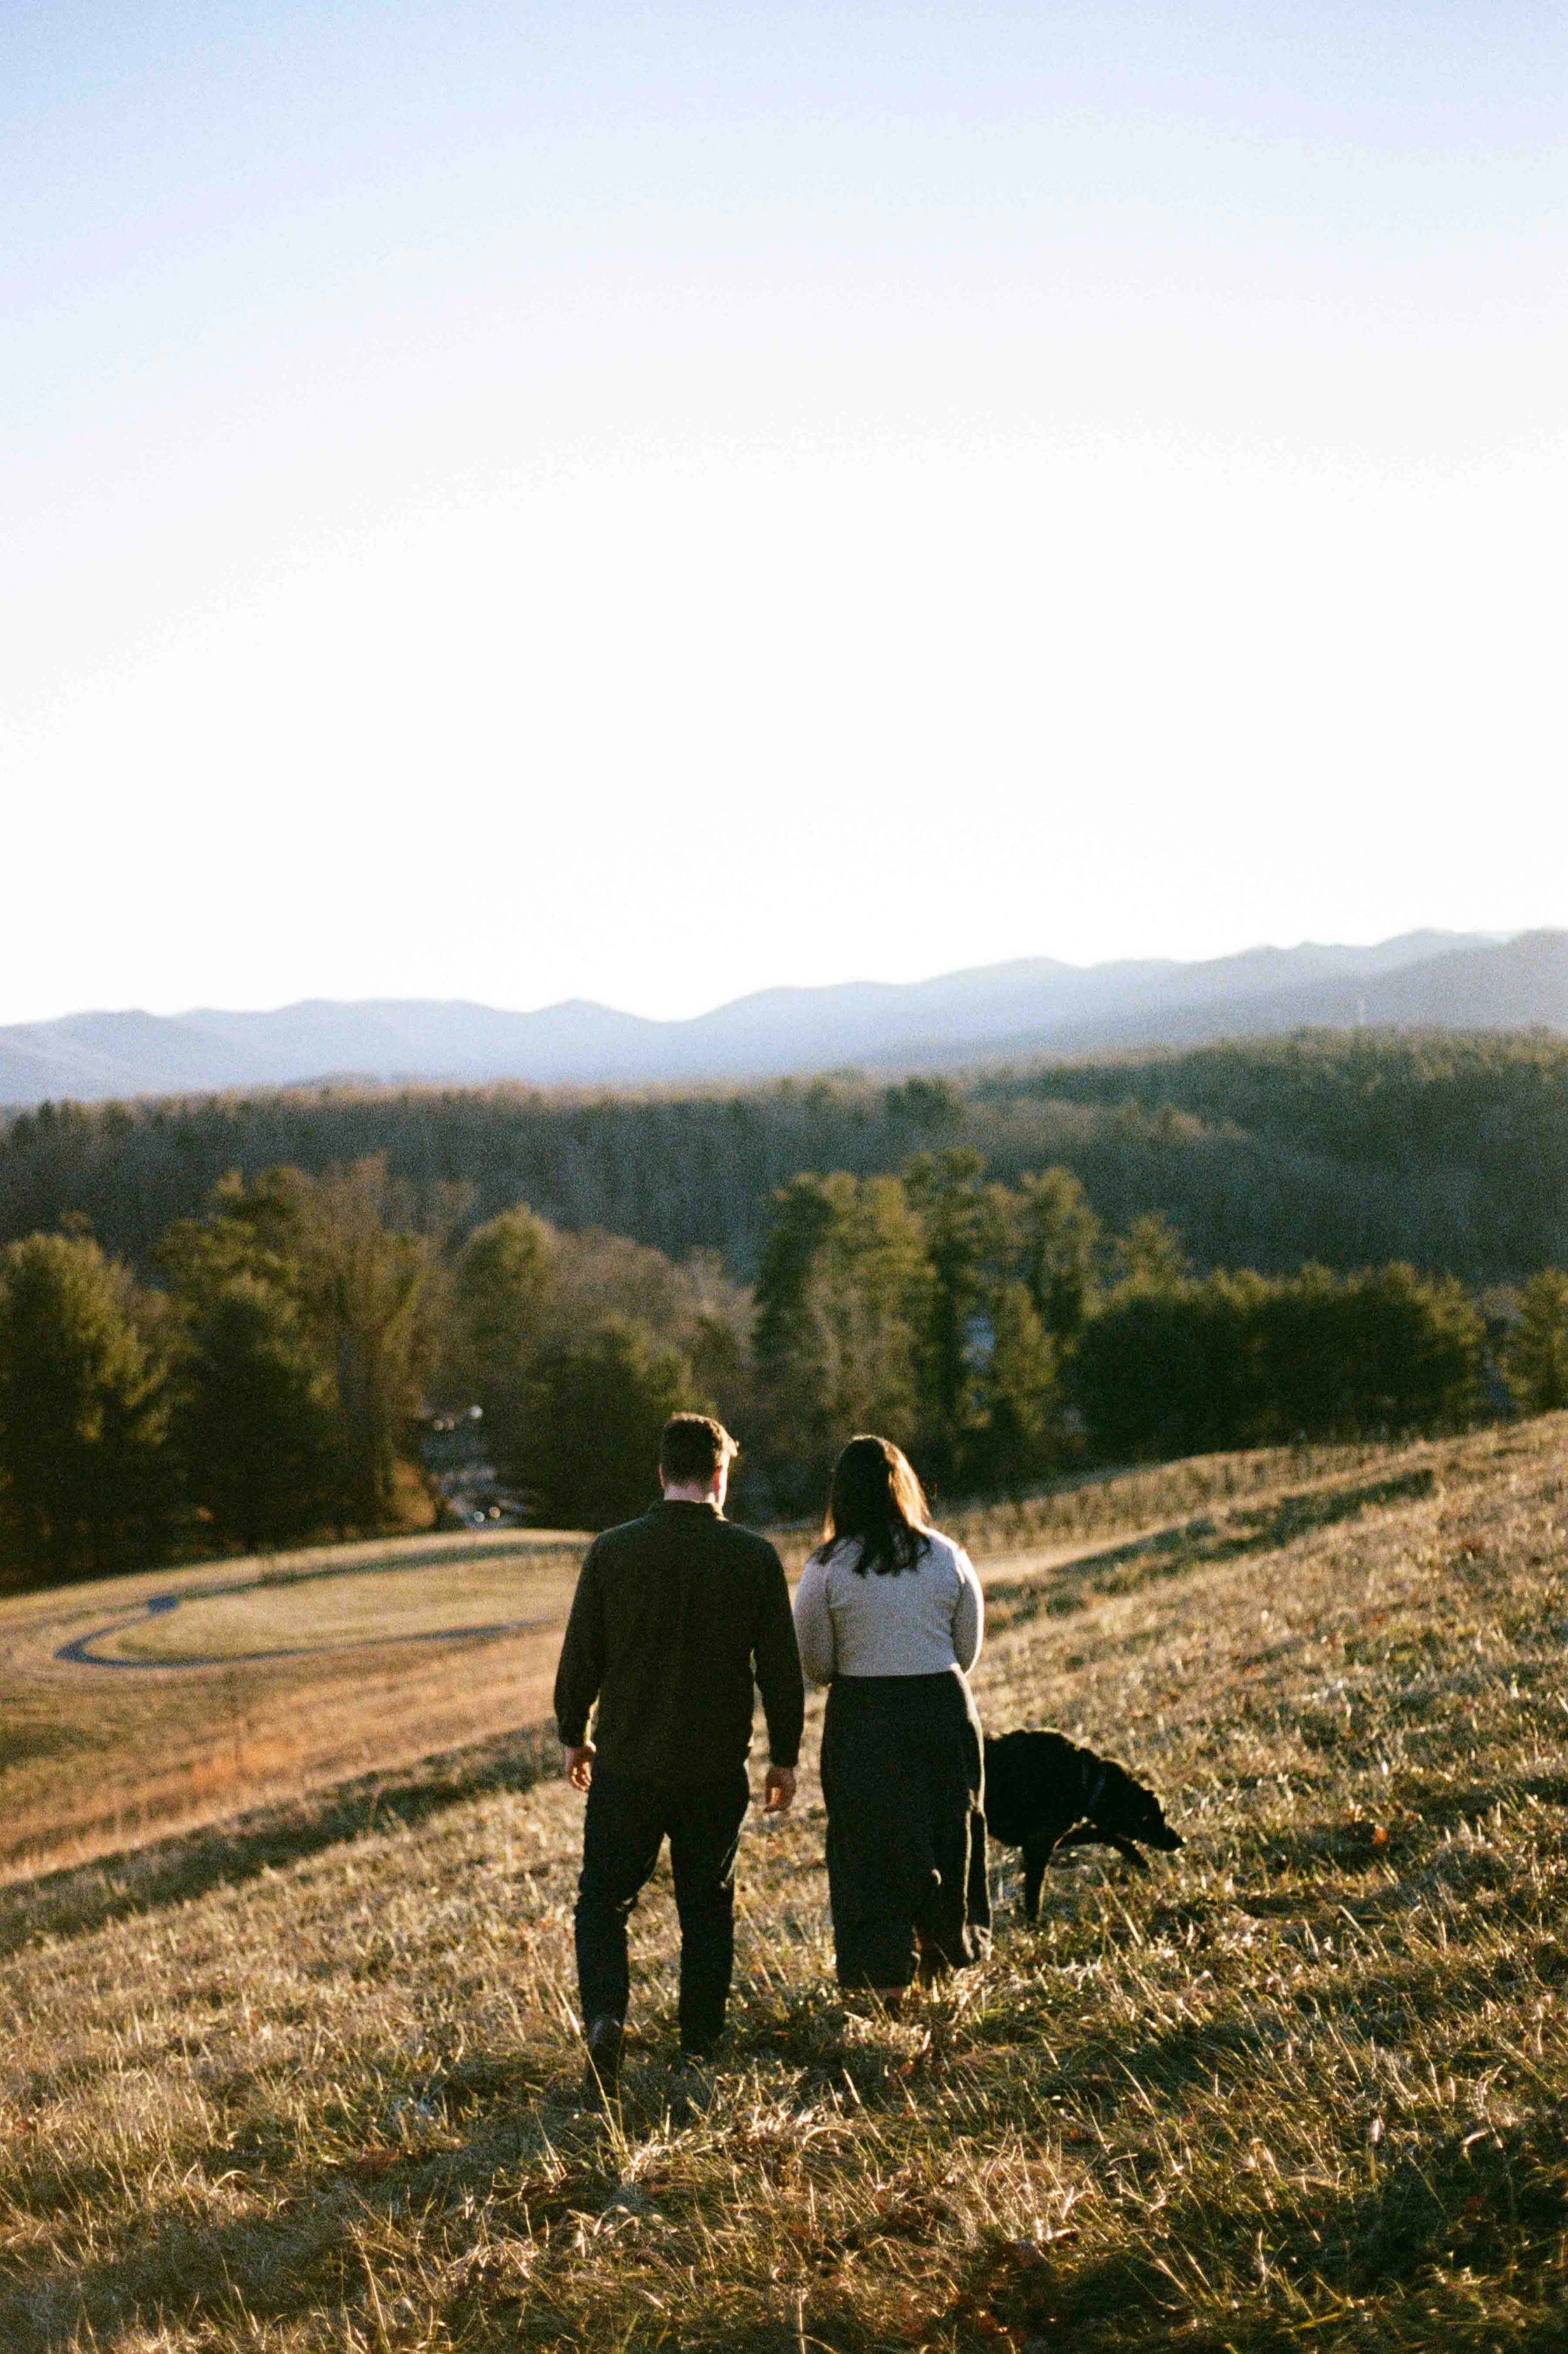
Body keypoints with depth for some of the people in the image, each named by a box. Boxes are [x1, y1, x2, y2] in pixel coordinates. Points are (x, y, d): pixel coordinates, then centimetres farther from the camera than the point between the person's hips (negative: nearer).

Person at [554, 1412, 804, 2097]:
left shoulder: (612, 1551, -6)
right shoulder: (754, 1557, -5)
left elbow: (579, 1656, 0)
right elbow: (783, 1669, -2)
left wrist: (573, 1736, 15)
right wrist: (784, 1756, 10)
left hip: (627, 1764, 0)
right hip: (717, 1771, 1)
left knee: (603, 1900, 9)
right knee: (707, 1909, 13)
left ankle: (605, 2016, -13)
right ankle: (699, 2049, 15)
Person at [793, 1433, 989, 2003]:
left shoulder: (826, 1569, -9)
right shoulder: (948, 1557, -1)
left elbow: (815, 1663, -3)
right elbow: (968, 1650, 6)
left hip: (862, 1717, -2)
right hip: (943, 1711, 3)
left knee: (872, 1844, 7)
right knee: (946, 1830, 19)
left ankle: (888, 1978, 8)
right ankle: (945, 1952, 32)